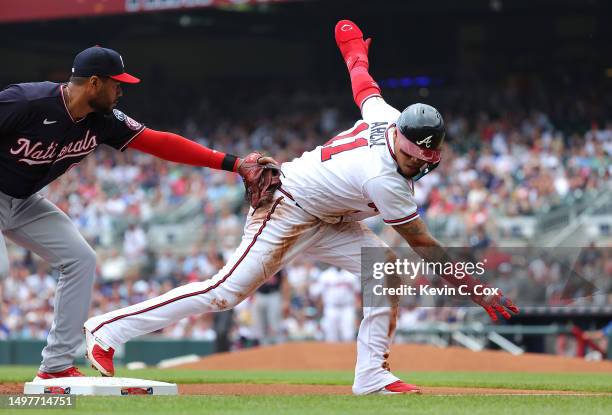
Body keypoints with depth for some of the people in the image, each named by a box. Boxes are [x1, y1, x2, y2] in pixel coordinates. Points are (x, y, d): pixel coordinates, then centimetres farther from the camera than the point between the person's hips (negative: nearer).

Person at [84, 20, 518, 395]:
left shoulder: (388, 116, -10)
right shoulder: (384, 181, -31)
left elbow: (363, 86, 12)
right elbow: (424, 246, -26)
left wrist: (354, 48, 35)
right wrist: (479, 294, -23)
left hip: (325, 220, 10)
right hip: (287, 208, -10)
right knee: (227, 291, -15)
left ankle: (373, 374, -3)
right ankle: (108, 330, -10)